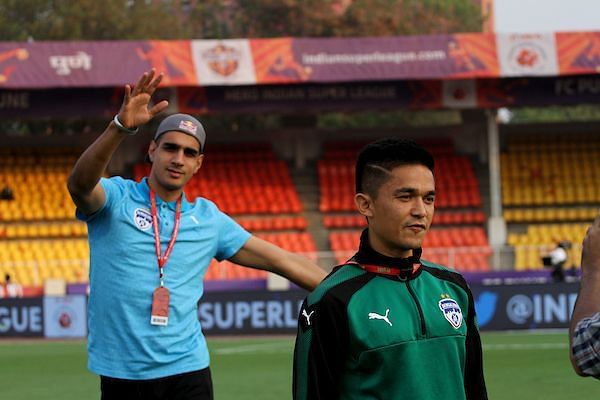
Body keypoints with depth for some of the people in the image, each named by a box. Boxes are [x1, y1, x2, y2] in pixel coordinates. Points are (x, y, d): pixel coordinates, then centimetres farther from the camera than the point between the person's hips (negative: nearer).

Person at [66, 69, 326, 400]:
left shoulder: (208, 218, 11)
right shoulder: (116, 198, 1)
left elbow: (280, 261, 13)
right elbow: (80, 185, -22)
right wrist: (122, 126, -37)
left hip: (186, 372, 2)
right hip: (121, 373, -2)